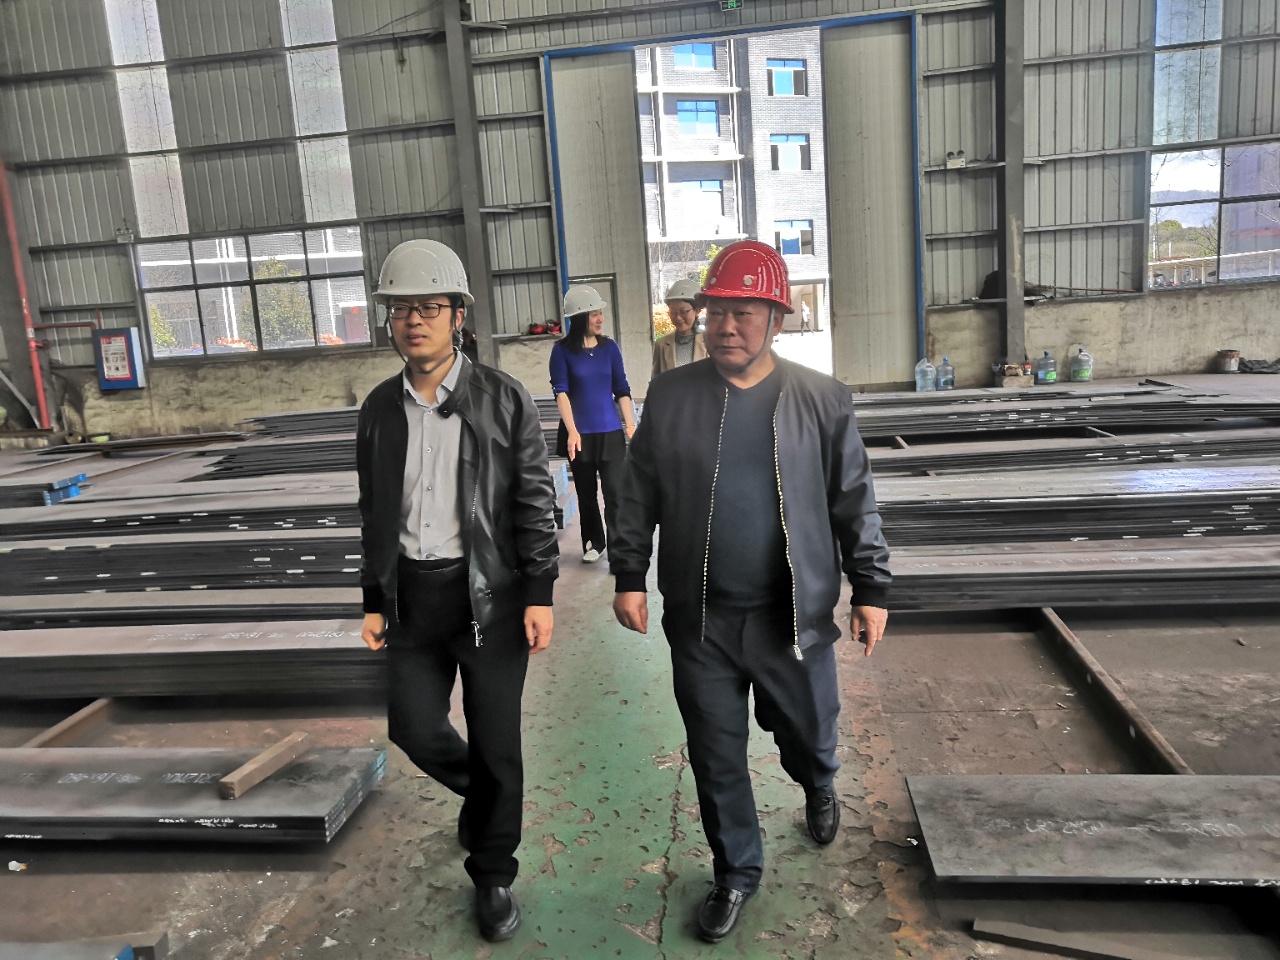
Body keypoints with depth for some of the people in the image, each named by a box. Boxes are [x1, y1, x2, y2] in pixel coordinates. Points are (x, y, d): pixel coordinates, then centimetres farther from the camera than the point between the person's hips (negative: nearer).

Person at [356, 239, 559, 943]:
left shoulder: (504, 401, -8)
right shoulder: (380, 408, 5)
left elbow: (534, 503, -7)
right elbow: (373, 513, 10)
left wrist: (539, 597, -10)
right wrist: (375, 602, 10)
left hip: (489, 594, -3)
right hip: (412, 594, 4)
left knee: (495, 745, 6)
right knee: (414, 729, 8)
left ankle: (493, 877, 29)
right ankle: (484, 795, 42)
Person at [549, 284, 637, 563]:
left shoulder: (609, 347, 3)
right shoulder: (562, 349, -4)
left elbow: (622, 389, 6)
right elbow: (561, 392, -8)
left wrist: (630, 424, -3)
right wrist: (572, 431, -16)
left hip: (610, 432, 1)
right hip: (580, 433, -1)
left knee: (614, 492, -6)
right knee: (586, 493, 12)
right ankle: (594, 543, 28)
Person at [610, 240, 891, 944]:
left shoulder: (822, 400, -3)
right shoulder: (670, 395, 0)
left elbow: (854, 502, 2)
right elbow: (639, 495, 5)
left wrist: (871, 589, 1)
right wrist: (629, 577, 2)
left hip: (794, 617, 0)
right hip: (699, 620, 1)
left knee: (808, 732, 18)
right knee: (715, 755, 11)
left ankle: (818, 787, 55)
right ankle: (737, 872, 36)